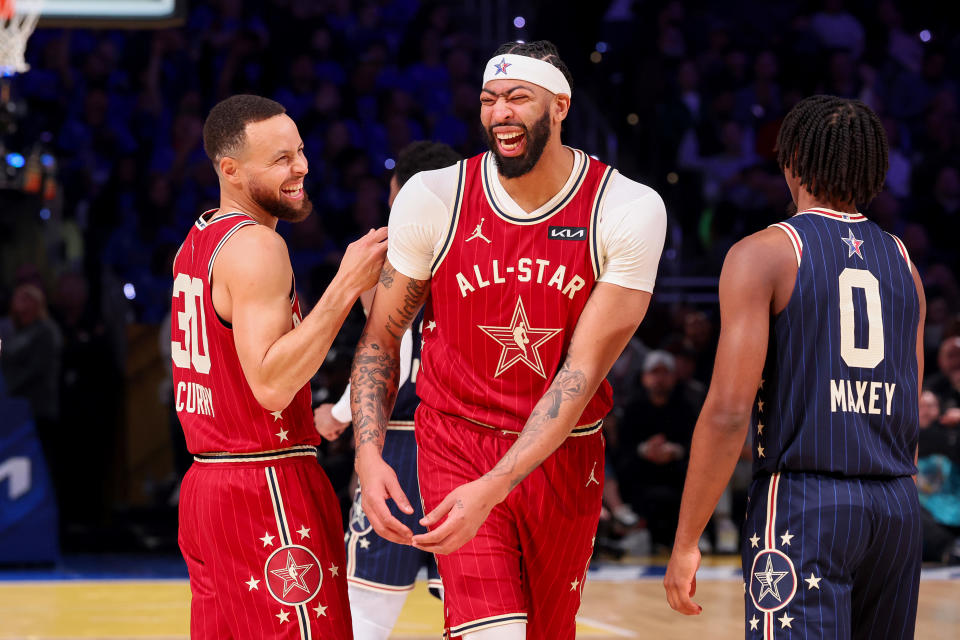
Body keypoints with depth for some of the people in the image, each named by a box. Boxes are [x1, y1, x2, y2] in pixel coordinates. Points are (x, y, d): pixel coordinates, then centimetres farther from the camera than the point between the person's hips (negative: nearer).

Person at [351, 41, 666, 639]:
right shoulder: (433, 198, -10)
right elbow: (381, 339, 2)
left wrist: (492, 489, -27)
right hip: (457, 447, -1)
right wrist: (369, 455, -15)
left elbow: (583, 371, -18)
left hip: (564, 455, 1)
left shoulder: (629, 211, -14)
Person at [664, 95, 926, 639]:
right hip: (899, 505, 6)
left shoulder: (763, 255, -5)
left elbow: (729, 411, -12)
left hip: (800, 498, -6)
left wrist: (686, 542, -8)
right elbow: (908, 414, 16)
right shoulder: (903, 262, 13)